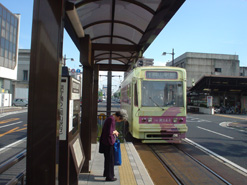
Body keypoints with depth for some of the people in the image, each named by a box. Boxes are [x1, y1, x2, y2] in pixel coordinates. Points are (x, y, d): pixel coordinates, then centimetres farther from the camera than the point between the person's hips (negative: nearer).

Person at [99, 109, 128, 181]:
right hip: (108, 143, -10)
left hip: (105, 142, 10)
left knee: (107, 158, 23)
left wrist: (114, 132, 9)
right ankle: (109, 177, 15)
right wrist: (115, 132, -8)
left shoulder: (111, 118, 9)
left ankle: (106, 173, 39)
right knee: (110, 159, 3)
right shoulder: (112, 120, -22)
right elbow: (109, 133, -26)